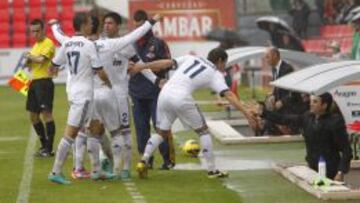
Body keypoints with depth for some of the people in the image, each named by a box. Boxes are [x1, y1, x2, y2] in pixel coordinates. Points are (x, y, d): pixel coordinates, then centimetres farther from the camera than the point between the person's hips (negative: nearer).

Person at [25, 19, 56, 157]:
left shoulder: (48, 43, -8)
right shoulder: (36, 45, 19)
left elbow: (41, 59, -22)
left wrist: (30, 57, -4)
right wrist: (28, 61, -1)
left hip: (44, 82, -10)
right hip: (34, 82, 10)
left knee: (46, 113, -11)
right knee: (33, 116, 11)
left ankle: (49, 149, -12)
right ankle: (44, 145, 21)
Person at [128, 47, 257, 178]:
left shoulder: (191, 58, 22)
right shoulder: (216, 74, 11)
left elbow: (166, 63, 14)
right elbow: (229, 95, -1)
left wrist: (141, 67, 16)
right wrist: (246, 112, -6)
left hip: (165, 93, 5)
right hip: (181, 98, -5)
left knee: (161, 132, 21)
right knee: (203, 131, 13)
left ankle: (143, 161, 2)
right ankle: (212, 170, 12)